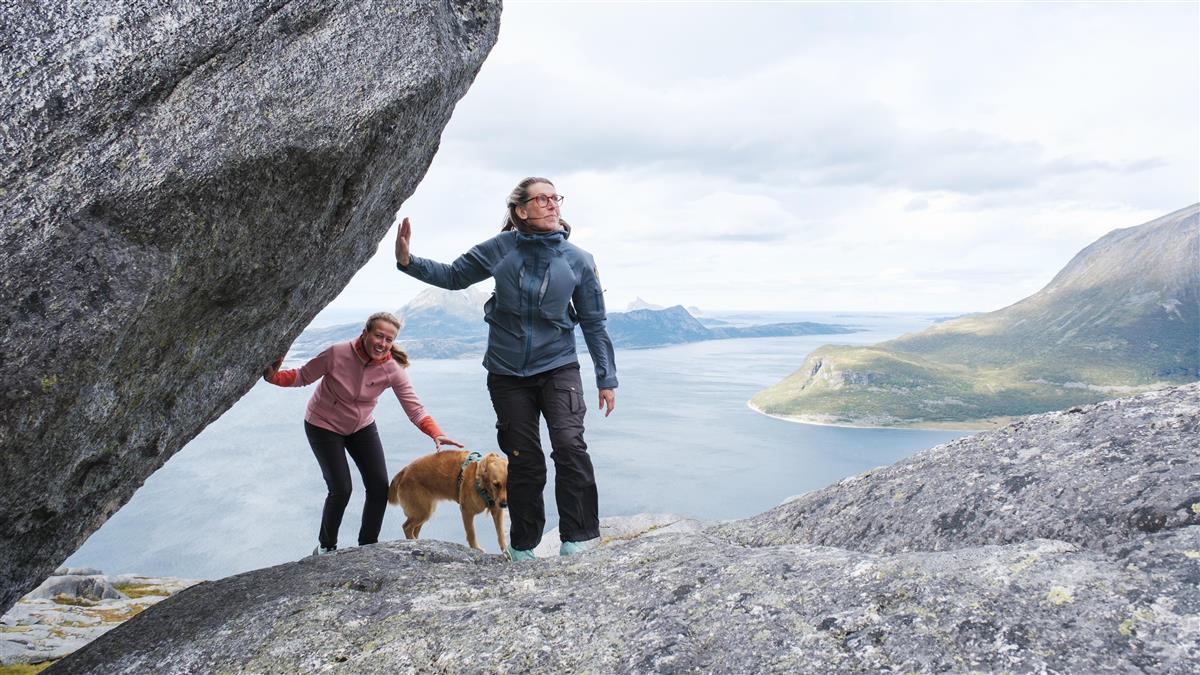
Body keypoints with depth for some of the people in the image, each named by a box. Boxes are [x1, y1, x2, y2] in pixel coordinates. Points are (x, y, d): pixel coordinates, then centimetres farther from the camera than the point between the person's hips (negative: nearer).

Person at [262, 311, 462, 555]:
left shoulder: (392, 369, -22)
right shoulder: (338, 353, -29)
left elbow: (414, 408, -24)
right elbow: (303, 376, -15)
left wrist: (436, 434, -39)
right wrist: (274, 377, -34)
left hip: (362, 427, 3)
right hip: (324, 426, -3)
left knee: (380, 488, -4)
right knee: (341, 489, -11)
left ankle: (368, 546, 18)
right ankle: (325, 547, 16)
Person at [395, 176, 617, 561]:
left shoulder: (578, 260, -4)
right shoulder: (500, 248, -5)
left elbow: (593, 323, 2)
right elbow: (454, 276, 7)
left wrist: (606, 379, 2)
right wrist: (408, 261, -8)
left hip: (558, 367, 0)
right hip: (507, 373, 1)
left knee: (569, 444, -20)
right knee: (523, 459, 5)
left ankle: (578, 538, -6)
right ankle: (523, 546, 22)